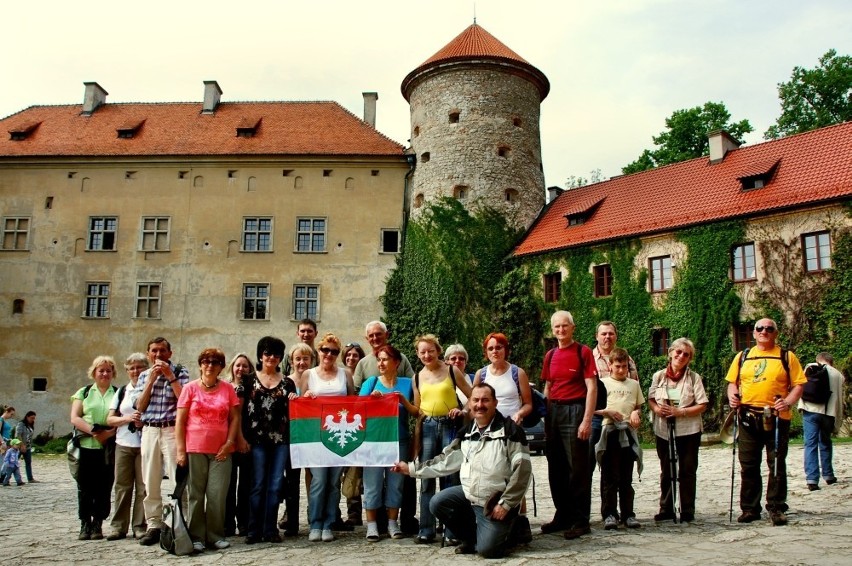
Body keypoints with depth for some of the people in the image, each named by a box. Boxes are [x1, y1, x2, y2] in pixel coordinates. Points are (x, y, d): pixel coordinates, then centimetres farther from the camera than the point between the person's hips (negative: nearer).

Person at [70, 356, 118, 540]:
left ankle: (98, 524, 12)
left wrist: (110, 433, -15)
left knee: (103, 488, 2)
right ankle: (85, 524, 12)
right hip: (85, 447, 1)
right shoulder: (84, 392, 12)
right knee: (85, 488, 3)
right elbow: (74, 418, 2)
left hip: (108, 449, 0)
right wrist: (93, 431, -12)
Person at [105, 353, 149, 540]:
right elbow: (110, 419, 9)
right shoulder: (121, 391, 14)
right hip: (123, 444, 3)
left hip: (145, 444, -3)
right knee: (122, 486, 5)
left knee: (143, 487, -1)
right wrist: (127, 418, -8)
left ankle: (140, 526, 7)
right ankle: (119, 526, 13)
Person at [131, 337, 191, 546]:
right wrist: (152, 378, -2)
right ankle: (154, 526, 16)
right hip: (149, 431, 4)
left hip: (172, 430, -4)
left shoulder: (180, 372, 3)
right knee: (150, 481, 7)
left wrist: (169, 376, -11)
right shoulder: (144, 375, 15)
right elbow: (139, 405, 4)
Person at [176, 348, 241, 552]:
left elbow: (235, 418, 6)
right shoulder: (190, 388, 2)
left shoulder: (227, 389, 6)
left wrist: (229, 442, -5)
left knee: (217, 495, 2)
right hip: (194, 449, -1)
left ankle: (216, 536, 14)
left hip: (221, 451, 1)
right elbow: (180, 421, 0)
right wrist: (180, 450, -6)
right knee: (196, 494, 6)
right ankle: (196, 537, 16)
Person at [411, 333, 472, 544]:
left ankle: (451, 530, 6)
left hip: (450, 425, -3)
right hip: (428, 427, 3)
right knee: (426, 478, 3)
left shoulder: (452, 371, 1)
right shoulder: (417, 377, 9)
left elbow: (472, 396, 5)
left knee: (451, 477, -2)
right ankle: (426, 530, 11)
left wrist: (463, 411, -10)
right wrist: (417, 437, 7)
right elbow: (417, 410, 14)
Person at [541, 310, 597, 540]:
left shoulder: (583, 352, -4)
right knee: (556, 468, 11)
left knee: (577, 469, -2)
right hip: (554, 411, 6)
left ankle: (580, 521, 7)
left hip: (574, 410, -6)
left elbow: (592, 388, -9)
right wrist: (546, 417, 10)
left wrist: (587, 420, -16)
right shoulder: (550, 355, 12)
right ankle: (562, 516, 23)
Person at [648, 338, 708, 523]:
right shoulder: (658, 376, 3)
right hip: (663, 430, 3)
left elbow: (702, 405, -7)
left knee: (687, 471, 5)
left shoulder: (694, 377, -4)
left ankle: (687, 511, 16)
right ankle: (667, 509, 23)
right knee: (666, 472, 12)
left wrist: (680, 412, -18)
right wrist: (656, 409, -12)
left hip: (688, 431, -2)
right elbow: (650, 399, 9)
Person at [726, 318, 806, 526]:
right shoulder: (742, 357, 12)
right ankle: (750, 509, 16)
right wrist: (732, 396, -5)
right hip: (748, 418, 2)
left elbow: (798, 384, 1)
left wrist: (788, 401, -16)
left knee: (777, 465, 3)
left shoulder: (787, 357, 5)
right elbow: (732, 382, 15)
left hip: (776, 419, -2)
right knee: (748, 466, 7)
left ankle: (777, 508, 14)